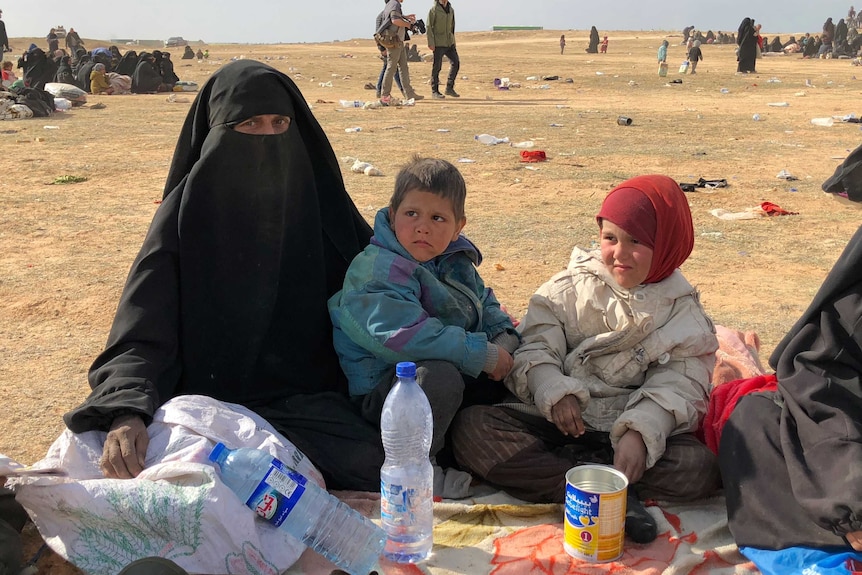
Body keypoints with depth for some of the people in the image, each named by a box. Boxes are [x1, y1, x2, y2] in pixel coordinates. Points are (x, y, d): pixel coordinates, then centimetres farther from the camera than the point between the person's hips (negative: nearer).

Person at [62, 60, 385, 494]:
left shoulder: (320, 203, 7)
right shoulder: (185, 215, 0)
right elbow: (140, 334, -7)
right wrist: (125, 414, -26)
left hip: (309, 403, 2)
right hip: (209, 404, -2)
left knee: (371, 466, -24)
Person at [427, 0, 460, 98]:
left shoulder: (451, 10, 12)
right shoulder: (434, 10, -6)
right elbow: (429, 27, -10)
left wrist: (453, 41, 19)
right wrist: (431, 43, -17)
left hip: (450, 42, 6)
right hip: (438, 44, -6)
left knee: (455, 63, -1)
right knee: (437, 67, -3)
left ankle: (449, 88, 8)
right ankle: (434, 91, 6)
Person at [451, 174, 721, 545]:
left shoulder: (681, 309, 4)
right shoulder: (570, 287, 6)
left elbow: (678, 385, -7)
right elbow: (535, 348, -2)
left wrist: (639, 432, -26)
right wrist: (555, 392, -23)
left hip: (634, 428, 0)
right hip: (561, 419, 1)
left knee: (699, 468, -29)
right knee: (470, 426, -25)